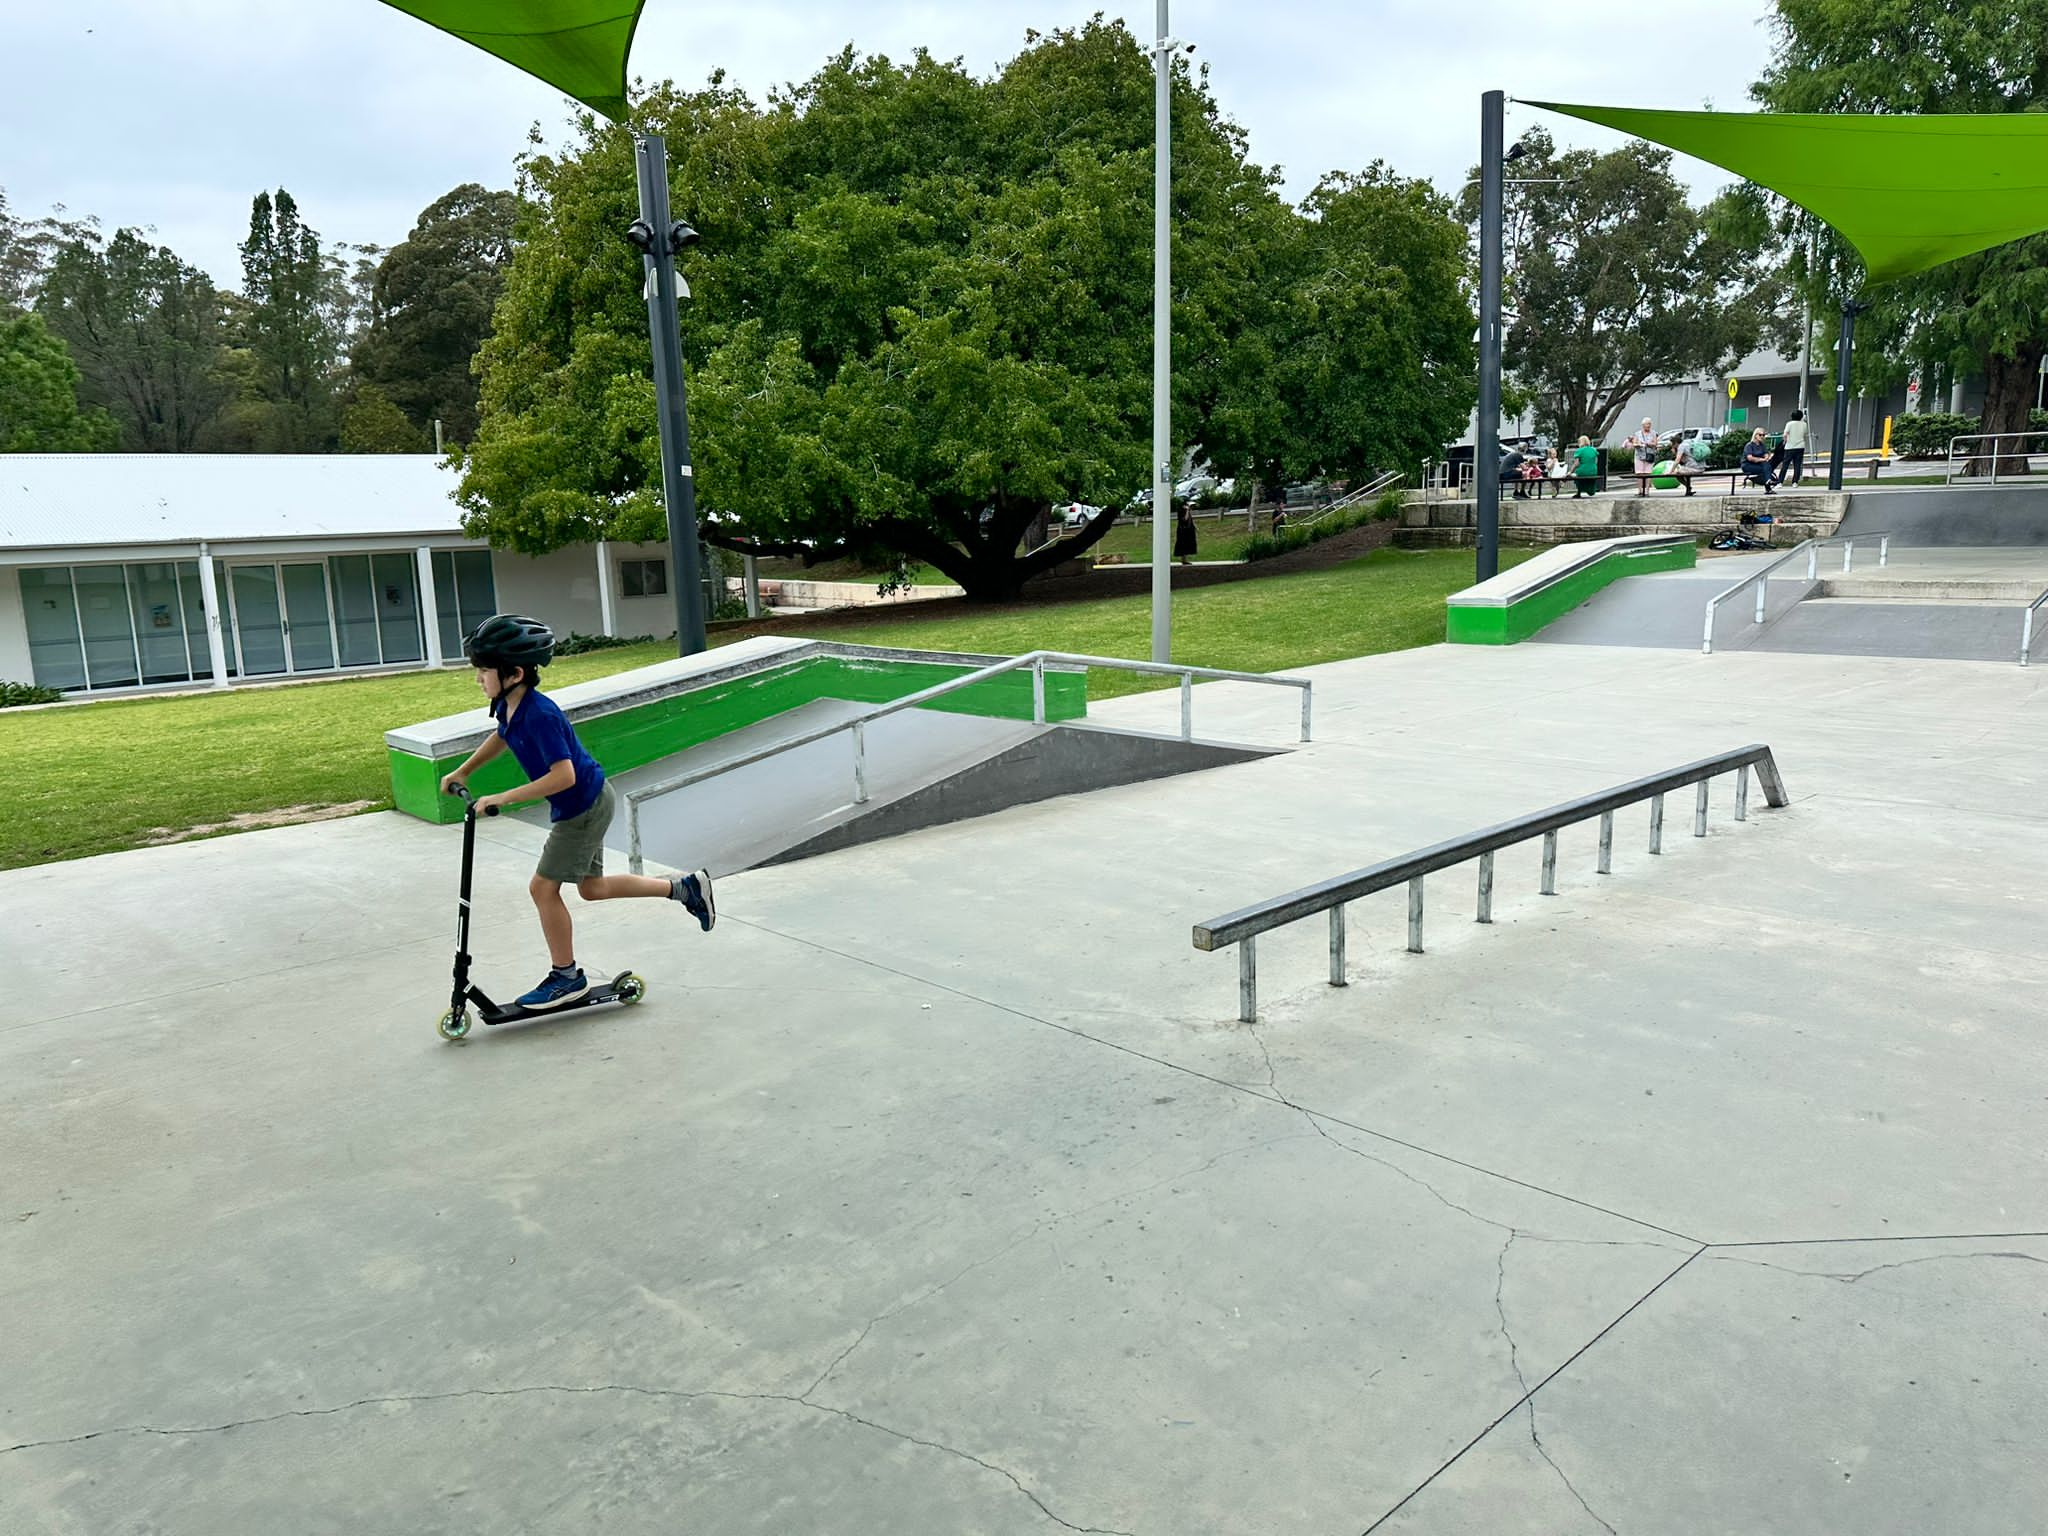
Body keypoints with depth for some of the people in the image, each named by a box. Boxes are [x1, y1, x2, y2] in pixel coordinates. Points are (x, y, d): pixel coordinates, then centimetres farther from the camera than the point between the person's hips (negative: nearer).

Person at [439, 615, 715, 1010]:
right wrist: (463, 772, 25)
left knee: (543, 887, -3)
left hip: (585, 806, -10)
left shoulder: (539, 714, -29)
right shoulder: (508, 706, -1)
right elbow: (502, 736, 24)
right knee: (592, 887, 17)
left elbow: (563, 775, -33)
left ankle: (567, 976, 12)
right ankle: (684, 888, 24)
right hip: (586, 804, 10)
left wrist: (503, 798, -31)